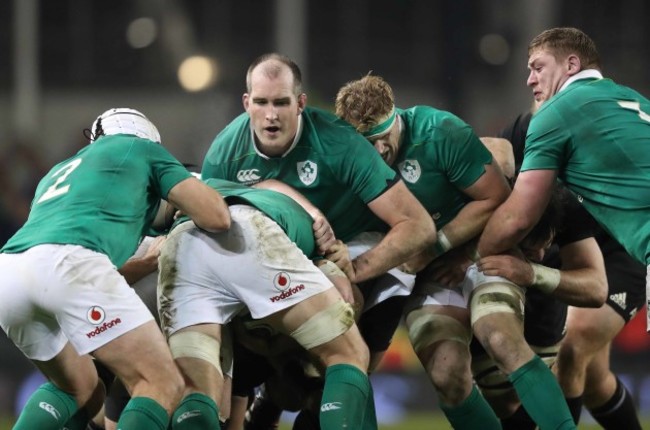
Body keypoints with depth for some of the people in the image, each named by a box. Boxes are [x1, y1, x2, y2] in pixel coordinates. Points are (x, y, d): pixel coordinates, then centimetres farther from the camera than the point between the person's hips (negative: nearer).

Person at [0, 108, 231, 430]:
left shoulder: (59, 173, 42)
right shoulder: (140, 149, 26)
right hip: (67, 261, -6)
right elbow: (216, 218, 18)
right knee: (162, 386, -1)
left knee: (78, 391, 26)